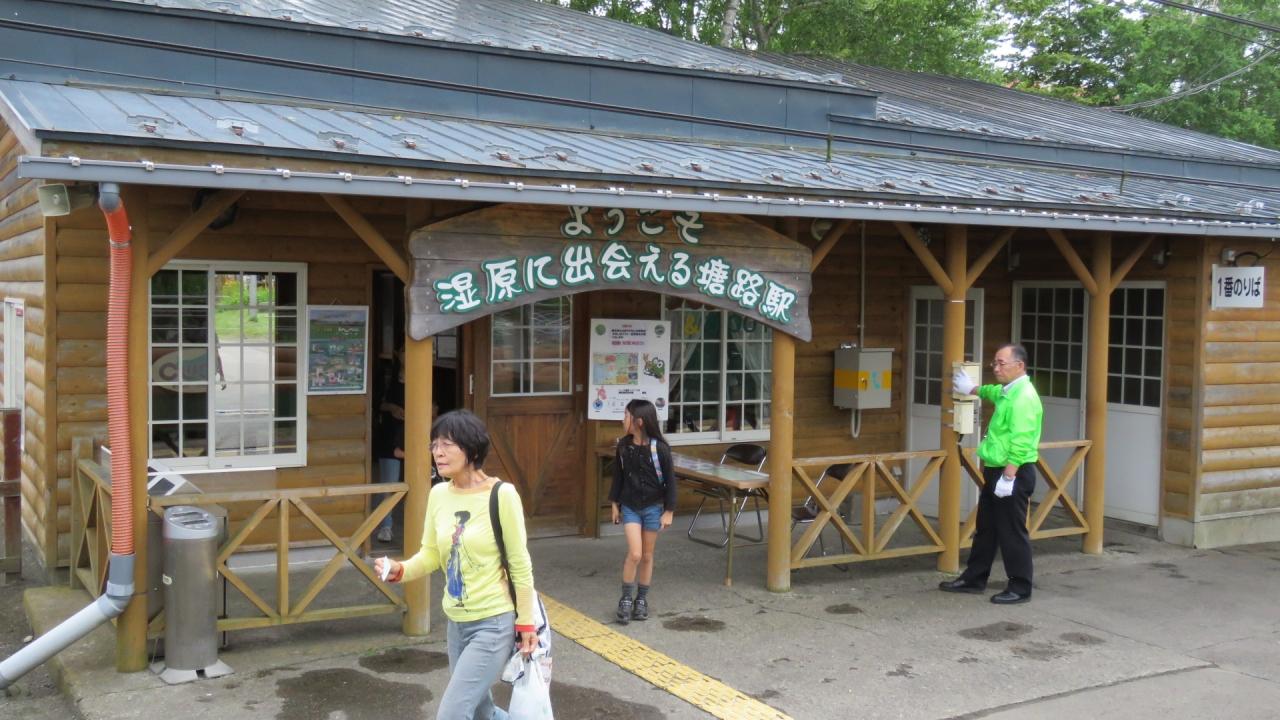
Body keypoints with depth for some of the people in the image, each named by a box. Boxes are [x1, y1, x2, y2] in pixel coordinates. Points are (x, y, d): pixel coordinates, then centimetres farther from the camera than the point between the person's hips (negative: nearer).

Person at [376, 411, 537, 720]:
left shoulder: (502, 495, -17)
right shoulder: (438, 494, 0)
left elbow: (520, 566, -12)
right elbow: (430, 555, 5)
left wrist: (526, 624, -9)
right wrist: (399, 570, -15)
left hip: (494, 624, -7)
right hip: (456, 622, 7)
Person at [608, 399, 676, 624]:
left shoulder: (659, 448, -15)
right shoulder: (623, 446, -4)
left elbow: (670, 481, -8)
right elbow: (618, 475, 8)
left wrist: (669, 511, -8)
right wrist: (615, 503, 10)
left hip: (652, 507, -1)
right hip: (630, 507, 1)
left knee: (647, 556, 9)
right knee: (634, 554, -10)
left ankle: (642, 600, 24)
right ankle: (625, 600, 5)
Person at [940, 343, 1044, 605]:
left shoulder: (1024, 397, -20)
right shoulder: (1008, 392, 10)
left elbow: (1020, 445, -26)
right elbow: (993, 392, 38)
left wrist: (1008, 477, -27)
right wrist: (972, 389, 52)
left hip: (1013, 474, -10)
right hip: (995, 470, 10)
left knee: (1012, 532, -1)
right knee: (985, 528, 16)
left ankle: (1020, 588, 9)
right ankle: (974, 579, 25)